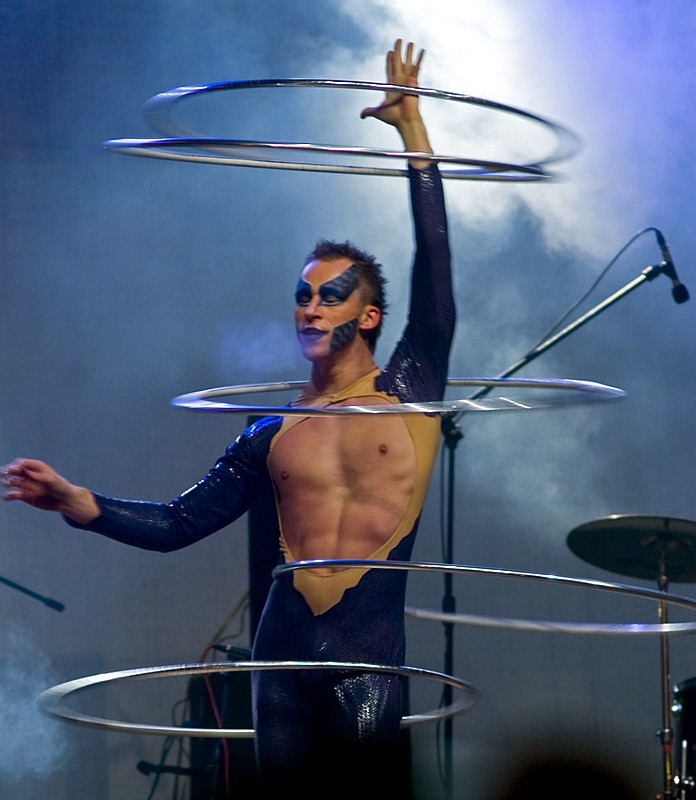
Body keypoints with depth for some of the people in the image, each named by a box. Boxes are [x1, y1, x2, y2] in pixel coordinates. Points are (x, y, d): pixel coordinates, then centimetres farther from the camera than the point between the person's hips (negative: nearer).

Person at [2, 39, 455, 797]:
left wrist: (414, 131, -4)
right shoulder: (272, 434, 13)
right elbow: (179, 522, 11)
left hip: (370, 648, -3)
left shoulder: (406, 393, 5)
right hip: (285, 646, 3)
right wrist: (77, 503, -4)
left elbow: (434, 269, -2)